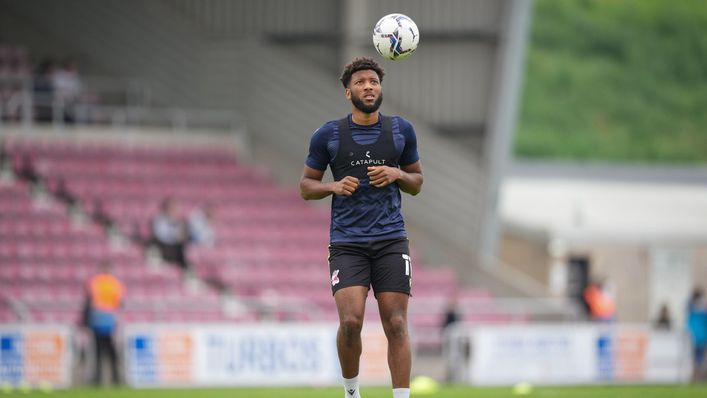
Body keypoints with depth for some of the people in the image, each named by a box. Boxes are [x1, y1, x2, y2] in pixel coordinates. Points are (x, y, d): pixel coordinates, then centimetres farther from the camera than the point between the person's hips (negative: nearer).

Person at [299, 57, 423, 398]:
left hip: (391, 240, 2)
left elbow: (417, 183, 16)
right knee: (351, 321, -16)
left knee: (396, 324, -6)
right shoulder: (328, 135, 2)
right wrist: (334, 186, -11)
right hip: (347, 242, -2)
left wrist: (397, 174, -5)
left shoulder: (401, 131, 7)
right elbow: (305, 187, 9)